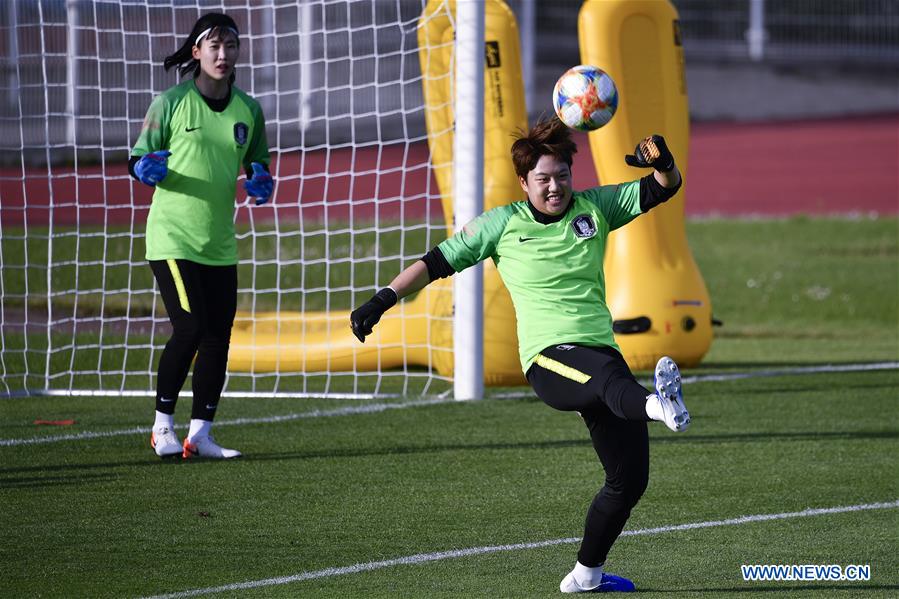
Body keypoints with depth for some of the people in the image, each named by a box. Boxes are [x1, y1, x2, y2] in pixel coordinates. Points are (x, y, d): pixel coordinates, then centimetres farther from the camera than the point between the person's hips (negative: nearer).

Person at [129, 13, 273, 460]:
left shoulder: (248, 110, 7)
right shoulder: (171, 103, -6)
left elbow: (258, 162, 20)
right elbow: (137, 159, -2)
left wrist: (260, 181, -2)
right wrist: (147, 168, -24)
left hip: (220, 245, 5)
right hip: (172, 238, -5)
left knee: (218, 337, 2)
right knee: (190, 328, -15)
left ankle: (200, 435, 9)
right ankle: (163, 426, 0)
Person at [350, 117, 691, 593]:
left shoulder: (594, 208, 13)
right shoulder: (502, 225, 7)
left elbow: (664, 189, 9)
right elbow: (438, 261, 12)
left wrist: (661, 162, -14)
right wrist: (383, 300, 3)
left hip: (602, 352, 5)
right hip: (548, 357, -5)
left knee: (629, 480, 1)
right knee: (608, 374, -42)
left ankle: (586, 574, 19)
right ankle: (660, 403, -77)